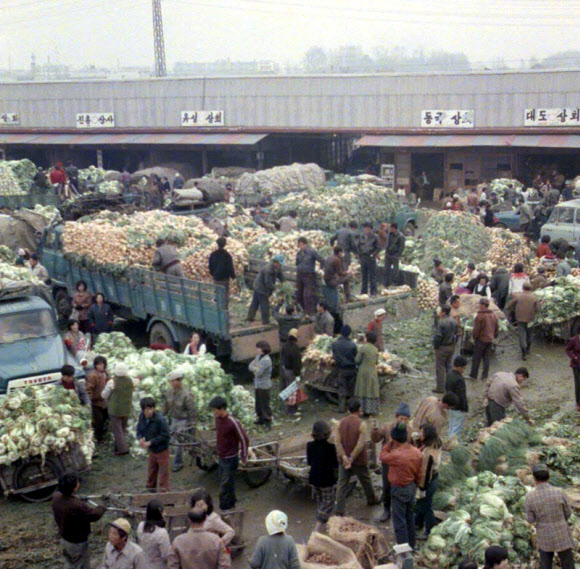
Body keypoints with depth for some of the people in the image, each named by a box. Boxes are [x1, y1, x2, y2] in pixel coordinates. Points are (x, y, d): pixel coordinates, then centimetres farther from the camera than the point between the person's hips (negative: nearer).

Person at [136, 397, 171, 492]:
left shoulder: (160, 420, -27)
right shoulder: (142, 417, -7)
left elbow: (166, 436, -23)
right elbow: (139, 429, 9)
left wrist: (150, 442, -24)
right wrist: (140, 438, -13)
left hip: (162, 450, -7)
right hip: (151, 450, 7)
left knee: (163, 473, 6)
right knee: (151, 472, 23)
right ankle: (150, 490, 42)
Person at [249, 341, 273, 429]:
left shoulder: (266, 360, -24)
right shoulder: (258, 356, 5)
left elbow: (258, 373, -25)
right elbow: (250, 366, 3)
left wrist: (254, 369, -5)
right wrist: (256, 368, -15)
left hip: (264, 385, -9)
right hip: (257, 384, 9)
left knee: (265, 404, -1)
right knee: (258, 403, 20)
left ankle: (268, 422, 7)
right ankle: (261, 419, 35)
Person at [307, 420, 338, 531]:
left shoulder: (310, 445, -6)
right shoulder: (330, 447, -21)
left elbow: (309, 462, 4)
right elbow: (335, 466, -17)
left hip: (313, 478, 6)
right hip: (327, 480, -6)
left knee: (320, 502, 22)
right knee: (328, 504, 6)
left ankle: (322, 526, 35)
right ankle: (317, 528, -3)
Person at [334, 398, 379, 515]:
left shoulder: (341, 423, -2)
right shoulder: (361, 424, -15)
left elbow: (337, 442, -9)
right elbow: (361, 444, -21)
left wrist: (344, 457, -14)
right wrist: (352, 458, -17)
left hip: (343, 460, 3)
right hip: (359, 461, -3)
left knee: (342, 485, 4)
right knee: (366, 481, 21)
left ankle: (338, 512, 0)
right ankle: (371, 499, 44)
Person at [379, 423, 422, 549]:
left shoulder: (397, 455, -30)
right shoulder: (417, 452, -6)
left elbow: (383, 457, -11)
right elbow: (419, 473, 4)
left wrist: (390, 443, -7)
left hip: (399, 489, -7)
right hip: (412, 487, 7)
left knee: (399, 521, 5)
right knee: (410, 517, 22)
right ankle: (411, 545, 35)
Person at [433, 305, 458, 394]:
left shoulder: (441, 322, -20)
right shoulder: (454, 322, 5)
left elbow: (438, 336, -21)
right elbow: (456, 334, 11)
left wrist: (435, 346, -10)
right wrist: (453, 344, 17)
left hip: (442, 347, -7)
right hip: (451, 347, 8)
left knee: (440, 367, 0)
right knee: (448, 366, 17)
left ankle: (440, 387, 1)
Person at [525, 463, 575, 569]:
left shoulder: (530, 497, -16)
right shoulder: (560, 492, -18)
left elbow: (531, 519, -5)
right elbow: (568, 512, -3)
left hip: (544, 537, 1)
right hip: (562, 535, -1)